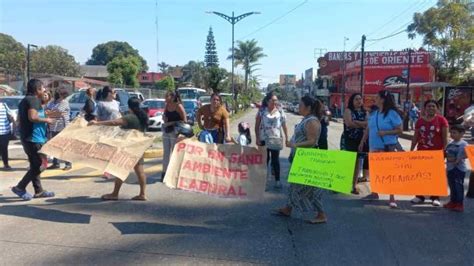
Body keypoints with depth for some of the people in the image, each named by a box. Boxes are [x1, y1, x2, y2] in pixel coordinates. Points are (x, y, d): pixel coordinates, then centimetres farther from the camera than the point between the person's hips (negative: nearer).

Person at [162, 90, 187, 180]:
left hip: (175, 132, -7)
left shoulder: (178, 106, -11)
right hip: (166, 131, 7)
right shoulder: (166, 105, 8)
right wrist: (164, 118, -1)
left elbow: (184, 120, -12)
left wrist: (172, 123, -16)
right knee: (166, 152, 12)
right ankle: (164, 171, 21)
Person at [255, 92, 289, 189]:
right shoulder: (262, 111, -2)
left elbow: (284, 126, 5)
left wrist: (287, 138, 2)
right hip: (264, 140, 0)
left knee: (275, 160, 6)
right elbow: (257, 126, 0)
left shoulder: (280, 112, 1)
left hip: (276, 140, 0)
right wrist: (257, 138, -5)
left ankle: (277, 180, 14)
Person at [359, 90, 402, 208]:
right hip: (374, 146, 7)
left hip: (388, 147, -7)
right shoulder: (374, 113, 9)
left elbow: (399, 130, -10)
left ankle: (392, 198, 0)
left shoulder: (392, 113, -11)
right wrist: (362, 142, 16)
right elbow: (368, 129, 16)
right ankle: (374, 193, 29)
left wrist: (385, 132, -22)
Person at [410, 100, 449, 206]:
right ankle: (419, 196, 15)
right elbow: (416, 137, 9)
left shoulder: (441, 120, -3)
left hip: (437, 152, -3)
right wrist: (411, 150, 5)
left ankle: (435, 197, 13)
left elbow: (445, 137, -4)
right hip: (422, 152, 3)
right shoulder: (420, 121, 6)